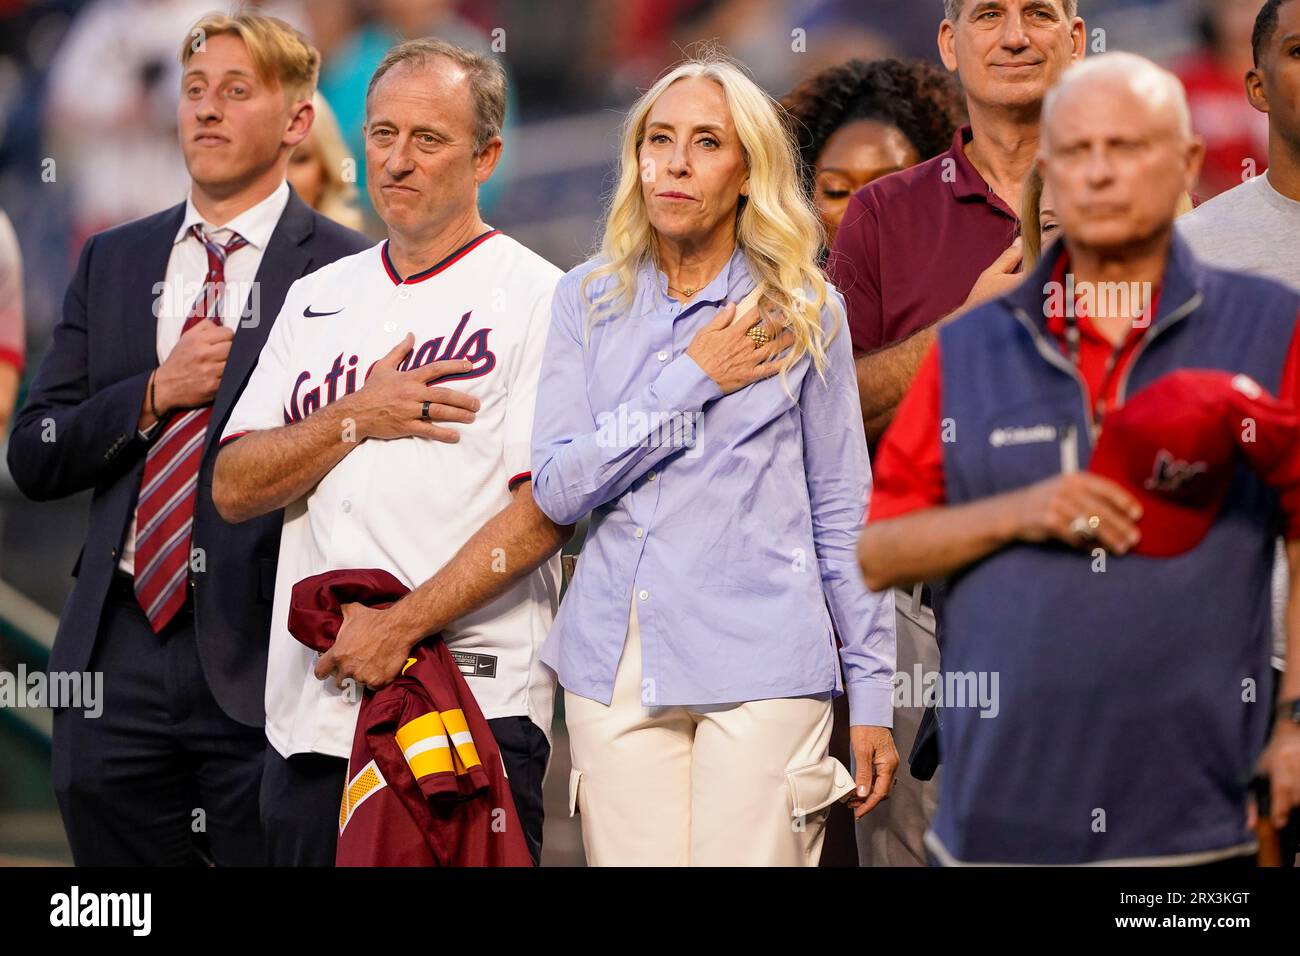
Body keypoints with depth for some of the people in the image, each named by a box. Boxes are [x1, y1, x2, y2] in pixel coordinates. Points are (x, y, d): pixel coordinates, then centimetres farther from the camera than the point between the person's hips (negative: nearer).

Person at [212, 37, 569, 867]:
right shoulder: (318, 300, 17)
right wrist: (355, 419, -6)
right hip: (309, 713, 5)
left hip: (473, 710, -5)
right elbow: (235, 488, 9)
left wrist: (404, 624, -16)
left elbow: (548, 509, -11)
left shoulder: (535, 299, -1)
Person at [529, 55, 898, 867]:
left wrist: (873, 694, 4)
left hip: (762, 669, -2)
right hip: (616, 669, 2)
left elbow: (842, 515, 6)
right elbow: (557, 488, -1)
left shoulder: (805, 312, 4)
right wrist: (690, 380, -8)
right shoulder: (589, 300, 8)